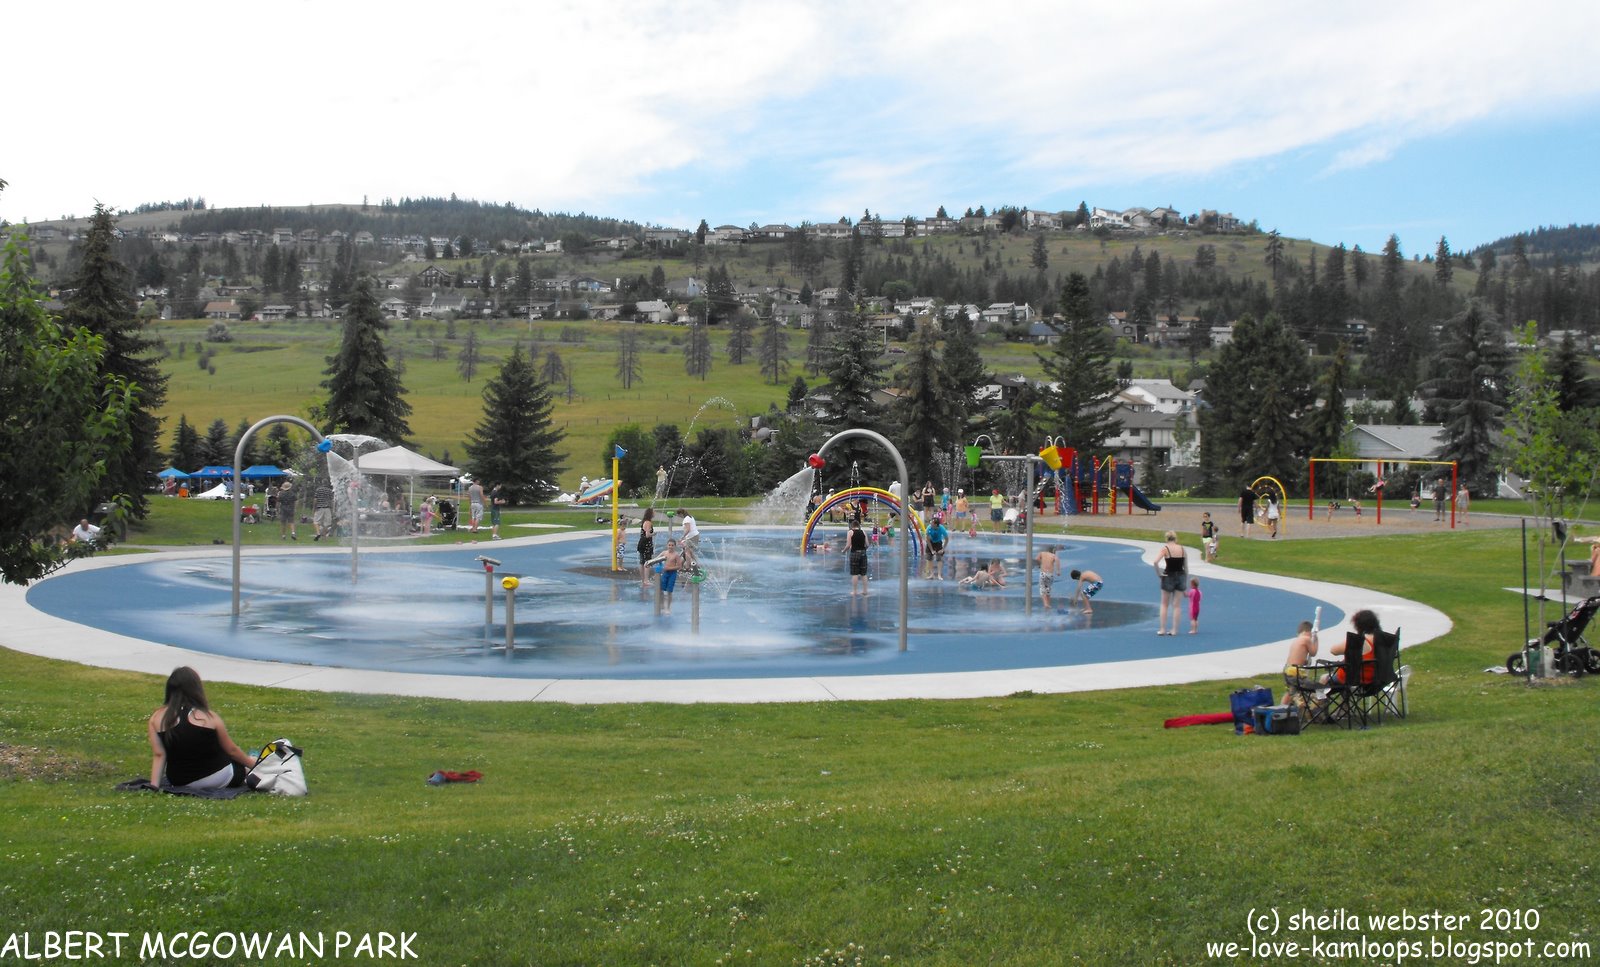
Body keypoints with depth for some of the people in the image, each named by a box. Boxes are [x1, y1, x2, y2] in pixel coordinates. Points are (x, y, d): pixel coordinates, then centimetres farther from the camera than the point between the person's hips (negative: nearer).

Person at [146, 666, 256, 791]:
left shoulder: (157, 718, -7)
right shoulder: (209, 718, -13)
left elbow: (158, 755, -10)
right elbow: (231, 750, -2)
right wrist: (252, 763, 12)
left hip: (178, 782, 3)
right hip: (217, 779, -3)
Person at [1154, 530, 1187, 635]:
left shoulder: (1165, 548, -9)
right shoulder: (1183, 549, 2)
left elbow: (1156, 561, -24)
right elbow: (1186, 567, 4)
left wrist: (1158, 574, -11)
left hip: (1168, 577, -3)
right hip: (1180, 576, 3)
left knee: (1164, 605, 11)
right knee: (1176, 605, 10)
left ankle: (1162, 629, 8)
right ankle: (1174, 630, 10)